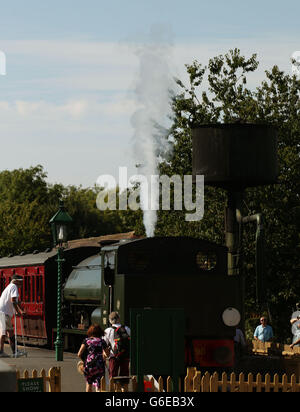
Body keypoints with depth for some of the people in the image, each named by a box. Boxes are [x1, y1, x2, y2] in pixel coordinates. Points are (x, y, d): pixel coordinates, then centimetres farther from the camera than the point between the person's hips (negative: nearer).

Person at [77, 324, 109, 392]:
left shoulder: (86, 340, 5)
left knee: (89, 383, 23)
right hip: (100, 366, -1)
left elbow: (79, 354, -2)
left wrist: (84, 360, 17)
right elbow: (107, 354, 13)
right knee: (98, 386, -2)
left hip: (88, 365, 1)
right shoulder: (102, 341, 6)